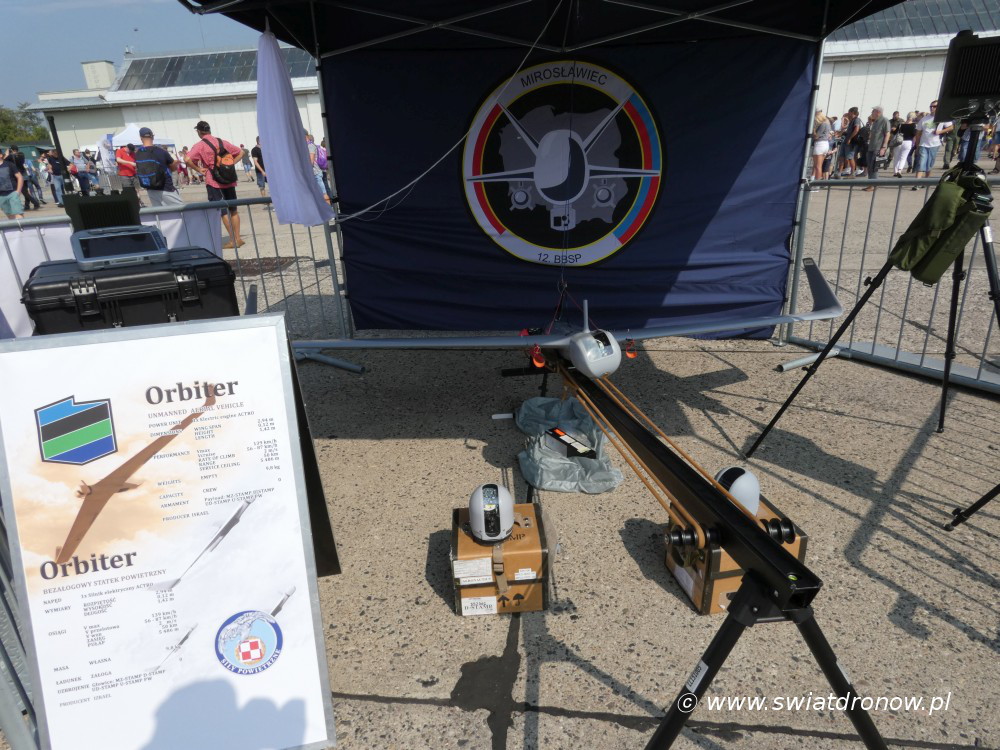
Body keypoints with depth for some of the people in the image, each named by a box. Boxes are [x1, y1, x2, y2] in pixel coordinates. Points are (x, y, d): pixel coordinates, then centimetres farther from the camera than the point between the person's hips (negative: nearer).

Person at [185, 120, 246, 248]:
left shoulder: (199, 145, -5)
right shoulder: (222, 142, 8)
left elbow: (187, 159, -18)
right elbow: (240, 152, 14)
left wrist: (198, 169, -4)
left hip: (214, 182, -4)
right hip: (229, 181, 4)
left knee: (223, 211, 0)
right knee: (233, 210, 11)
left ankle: (232, 240, -2)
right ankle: (238, 238, 9)